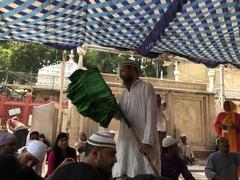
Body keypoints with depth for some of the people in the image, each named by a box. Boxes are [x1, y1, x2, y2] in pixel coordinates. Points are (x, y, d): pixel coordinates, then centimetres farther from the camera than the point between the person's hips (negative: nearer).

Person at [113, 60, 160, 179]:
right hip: (126, 142, 6)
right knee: (120, 175, 4)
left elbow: (151, 115, -11)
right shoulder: (125, 92, 20)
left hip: (143, 142, -6)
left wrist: (147, 141, -20)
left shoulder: (146, 88, -2)